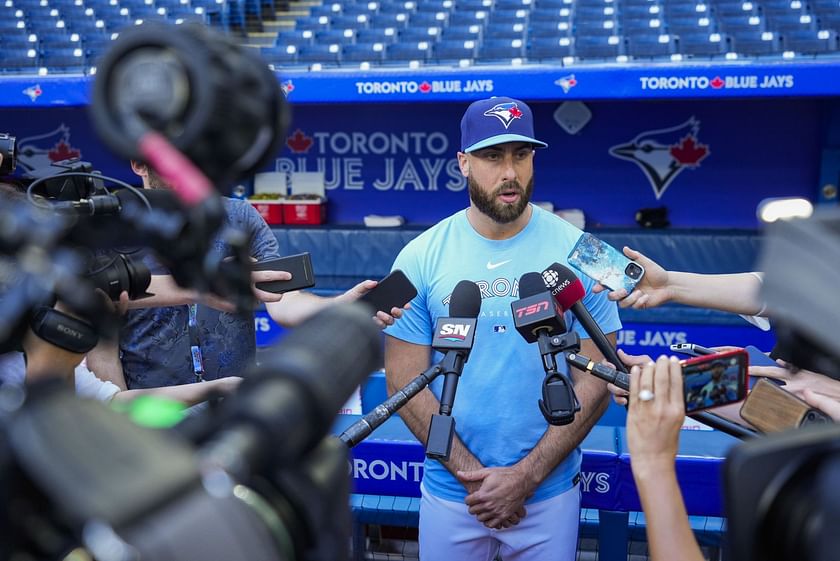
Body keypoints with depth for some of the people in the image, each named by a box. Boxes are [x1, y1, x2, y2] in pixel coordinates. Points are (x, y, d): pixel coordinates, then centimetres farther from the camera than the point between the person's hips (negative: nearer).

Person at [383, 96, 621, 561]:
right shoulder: (420, 258, -6)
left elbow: (594, 381, -7)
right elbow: (405, 381, -6)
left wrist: (525, 476, -12)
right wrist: (471, 473, -12)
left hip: (551, 492, 0)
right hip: (449, 491, 1)